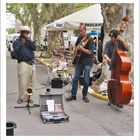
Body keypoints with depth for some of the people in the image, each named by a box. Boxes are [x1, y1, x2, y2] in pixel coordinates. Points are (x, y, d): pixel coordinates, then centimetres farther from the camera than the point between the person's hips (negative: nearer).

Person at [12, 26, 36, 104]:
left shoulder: (29, 41, 16)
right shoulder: (16, 42, 3)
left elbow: (34, 48, 0)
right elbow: (16, 51, -12)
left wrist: (28, 40, -9)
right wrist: (21, 44, -25)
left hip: (32, 63, 5)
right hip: (23, 63, -5)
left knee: (31, 82, 6)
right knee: (23, 82, -9)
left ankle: (27, 97, 16)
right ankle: (21, 98, 3)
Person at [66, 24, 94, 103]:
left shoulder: (89, 39, -12)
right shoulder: (79, 38, 8)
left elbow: (89, 52, -18)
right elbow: (76, 46, 27)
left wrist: (81, 48, -29)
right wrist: (75, 50, 6)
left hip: (87, 62, -6)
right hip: (79, 61, 6)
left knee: (86, 80, 0)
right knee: (75, 78, 4)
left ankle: (85, 95, 15)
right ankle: (73, 95, 12)